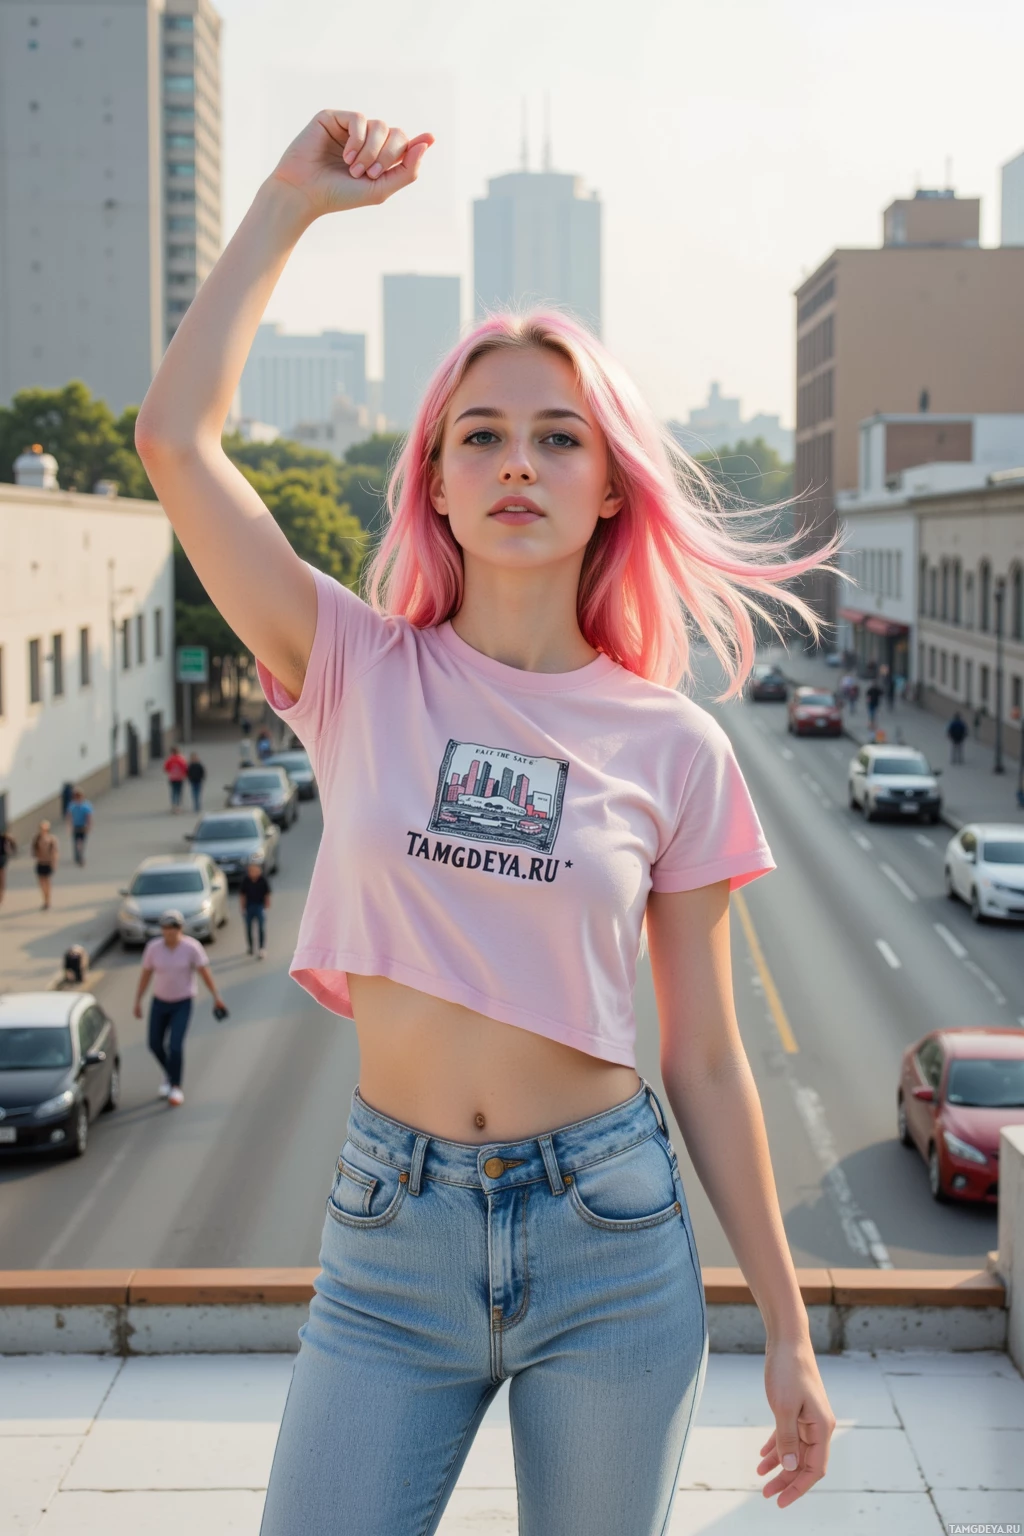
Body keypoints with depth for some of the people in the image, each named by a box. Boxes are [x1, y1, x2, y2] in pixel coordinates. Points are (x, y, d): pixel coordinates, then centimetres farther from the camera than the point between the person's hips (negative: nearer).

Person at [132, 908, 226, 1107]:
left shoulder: (191, 947, -18)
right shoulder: (153, 947, -11)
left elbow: (205, 971, -13)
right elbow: (145, 975, -1)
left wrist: (216, 996, -17)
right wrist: (137, 1002, 2)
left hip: (183, 1003, -3)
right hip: (159, 1001, 4)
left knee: (175, 1046, -15)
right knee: (155, 1044, 10)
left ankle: (176, 1087, 3)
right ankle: (169, 1073, 40)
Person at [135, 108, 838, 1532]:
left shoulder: (671, 746, -2)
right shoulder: (362, 675, -2)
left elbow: (707, 1061, 2)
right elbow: (175, 433, -10)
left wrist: (787, 1330, 4)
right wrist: (290, 200, -5)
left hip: (611, 1248, 0)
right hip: (392, 1239, 0)